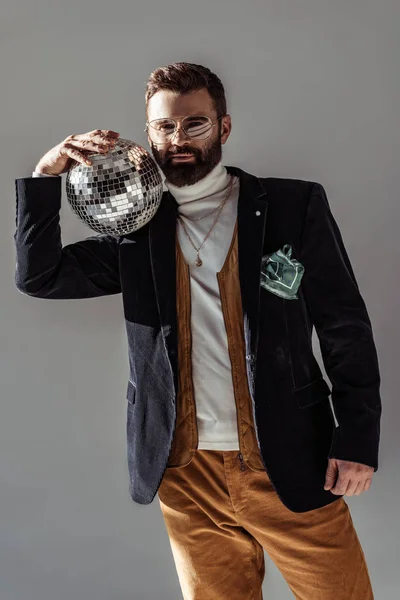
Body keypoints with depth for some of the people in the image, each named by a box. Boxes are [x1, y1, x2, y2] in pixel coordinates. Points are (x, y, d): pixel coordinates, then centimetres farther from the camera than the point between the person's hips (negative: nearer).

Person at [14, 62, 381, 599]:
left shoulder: (294, 207, -1)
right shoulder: (136, 228, 6)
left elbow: (346, 327, -1)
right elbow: (38, 276, 0)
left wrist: (357, 436, -7)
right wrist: (46, 176, -11)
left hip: (291, 466, -1)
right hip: (186, 473, 2)